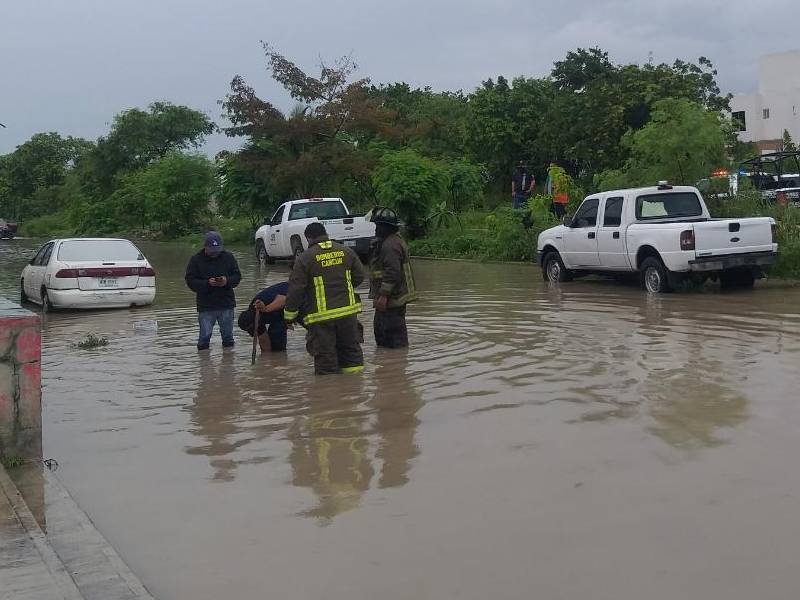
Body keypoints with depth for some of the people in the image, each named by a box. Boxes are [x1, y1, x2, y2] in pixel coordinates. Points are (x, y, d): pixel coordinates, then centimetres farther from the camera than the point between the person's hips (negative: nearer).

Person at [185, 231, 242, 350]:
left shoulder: (228, 257, 4)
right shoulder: (196, 260, -2)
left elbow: (237, 276, 5)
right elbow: (190, 281, -7)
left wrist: (227, 281, -16)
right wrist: (207, 283, -23)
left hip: (226, 304, 2)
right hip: (205, 306, -2)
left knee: (228, 335, 11)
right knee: (205, 336, -1)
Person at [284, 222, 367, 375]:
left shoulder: (305, 258, -8)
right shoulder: (346, 252, 5)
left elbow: (296, 289, -9)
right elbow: (359, 276, 12)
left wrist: (289, 314, 0)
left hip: (321, 315, -4)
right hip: (347, 310, 4)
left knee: (324, 353, 4)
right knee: (350, 347, 18)